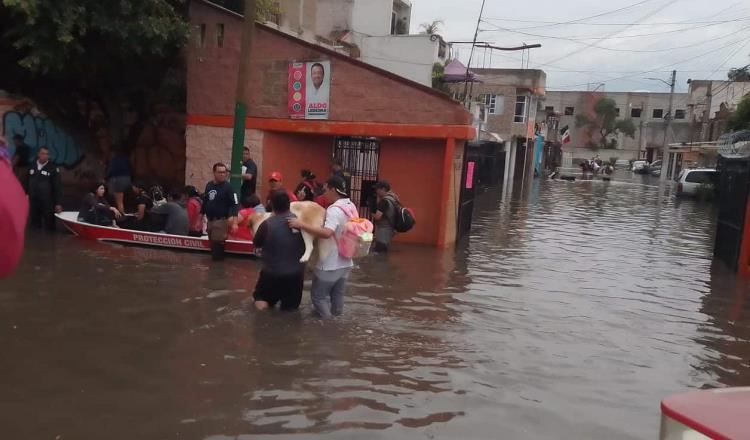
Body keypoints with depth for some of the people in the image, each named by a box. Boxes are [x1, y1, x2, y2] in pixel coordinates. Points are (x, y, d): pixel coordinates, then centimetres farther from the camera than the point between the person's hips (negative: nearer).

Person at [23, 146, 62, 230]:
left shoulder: (53, 168, -5)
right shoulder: (32, 166, 7)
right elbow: (26, 182, 15)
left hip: (47, 201, -4)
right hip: (33, 200, 4)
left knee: (49, 225, 2)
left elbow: (56, 187, -6)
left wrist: (57, 203, -9)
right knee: (35, 224, 14)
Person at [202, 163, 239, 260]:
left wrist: (234, 223, -24)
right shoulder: (209, 185, 9)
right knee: (212, 244, 11)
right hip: (210, 220, 6)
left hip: (221, 221, -6)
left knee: (217, 244, -7)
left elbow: (234, 205, -14)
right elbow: (204, 203, 18)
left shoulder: (228, 187, -8)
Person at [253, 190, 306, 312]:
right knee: (291, 307, 20)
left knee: (261, 297, 22)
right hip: (296, 273, 2)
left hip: (272, 273, -2)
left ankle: (262, 301, -4)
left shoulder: (267, 224, -16)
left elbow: (256, 244, 0)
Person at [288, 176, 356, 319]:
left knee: (318, 295, 7)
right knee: (337, 294, 21)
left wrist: (301, 225, -36)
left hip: (330, 263, -9)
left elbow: (327, 233, -38)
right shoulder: (351, 206, 6)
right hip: (345, 262, 9)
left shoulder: (335, 210, -23)